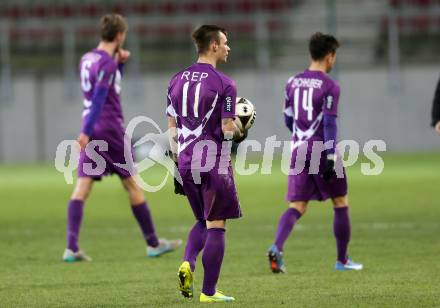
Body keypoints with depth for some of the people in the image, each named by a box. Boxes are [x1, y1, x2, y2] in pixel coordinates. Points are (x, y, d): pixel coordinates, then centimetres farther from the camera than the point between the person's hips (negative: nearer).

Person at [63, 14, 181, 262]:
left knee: (82, 187, -3)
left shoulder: (87, 59, 13)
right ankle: (153, 243, 15)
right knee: (132, 184, 5)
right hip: (111, 129, -7)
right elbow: (99, 98, -21)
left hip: (93, 131, 7)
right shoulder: (107, 63, -13)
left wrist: (120, 62, 15)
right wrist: (86, 132, -25)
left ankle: (72, 247, -16)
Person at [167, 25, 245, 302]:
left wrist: (178, 163, 17)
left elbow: (172, 128, 11)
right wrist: (240, 132, 9)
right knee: (216, 225, 3)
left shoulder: (177, 80, 8)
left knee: (203, 221, 21)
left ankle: (187, 264, -4)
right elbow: (227, 129, -13)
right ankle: (209, 292, 4)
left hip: (186, 162, 6)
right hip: (215, 164, -6)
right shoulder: (224, 84, -11)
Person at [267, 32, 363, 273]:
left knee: (297, 207, 3)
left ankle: (277, 247, -24)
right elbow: (329, 123, -15)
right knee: (341, 203, 13)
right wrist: (331, 157, -16)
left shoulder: (293, 82, 9)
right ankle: (342, 260, 19)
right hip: (322, 152, -5)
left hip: (298, 151, 5)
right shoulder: (330, 86, -9)